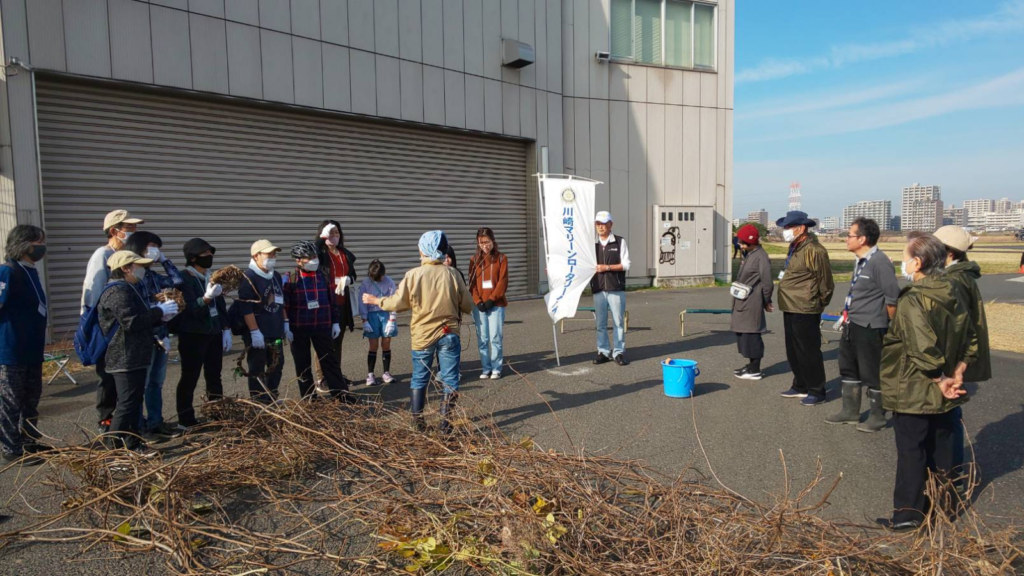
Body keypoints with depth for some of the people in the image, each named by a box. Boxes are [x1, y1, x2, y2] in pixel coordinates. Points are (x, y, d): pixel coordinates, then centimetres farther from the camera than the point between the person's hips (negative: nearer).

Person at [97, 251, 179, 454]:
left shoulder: (129, 289, 18)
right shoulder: (118, 292, -16)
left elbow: (142, 319, 23)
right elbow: (132, 322, -25)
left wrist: (160, 315, 6)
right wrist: (160, 311, -15)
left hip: (135, 357, 11)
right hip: (126, 359, -11)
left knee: (134, 401, 14)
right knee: (127, 404, -7)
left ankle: (133, 444, 22)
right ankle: (115, 448, -1)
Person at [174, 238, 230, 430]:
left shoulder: (212, 277, 11)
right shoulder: (185, 279, -11)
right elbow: (193, 309, -20)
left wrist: (226, 330, 11)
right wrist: (206, 298, -38)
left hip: (214, 334, 7)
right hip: (193, 335, -7)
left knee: (214, 376, 12)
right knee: (189, 378, -2)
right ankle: (186, 421, 6)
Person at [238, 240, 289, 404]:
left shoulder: (276, 276, 11)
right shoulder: (249, 278, -14)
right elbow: (246, 309, -19)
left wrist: (286, 325, 16)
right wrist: (254, 332, -22)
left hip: (276, 331, 8)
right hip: (258, 334, -8)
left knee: (277, 366, 15)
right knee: (257, 370, 1)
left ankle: (272, 400, 28)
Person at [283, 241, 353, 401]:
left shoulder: (323, 276, 4)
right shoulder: (291, 279, -3)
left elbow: (332, 301, 9)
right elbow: (284, 305, -3)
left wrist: (336, 322, 6)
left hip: (322, 326, 1)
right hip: (298, 328, -1)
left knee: (329, 360, 4)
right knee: (302, 363, 8)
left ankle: (341, 393, 8)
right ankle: (308, 397, 19)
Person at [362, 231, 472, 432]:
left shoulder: (413, 275, -10)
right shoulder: (452, 274, -7)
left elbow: (398, 302, -3)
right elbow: (467, 305, -2)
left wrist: (375, 301, 14)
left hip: (422, 335, 1)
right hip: (449, 334, 0)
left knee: (419, 379, 15)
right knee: (450, 380, 7)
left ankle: (417, 420, 20)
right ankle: (446, 421, 7)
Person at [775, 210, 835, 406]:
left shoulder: (814, 251, -17)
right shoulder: (795, 248, 13)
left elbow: (826, 283, -13)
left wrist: (819, 305, -3)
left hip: (805, 312, -10)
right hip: (790, 309, 10)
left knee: (808, 352, 0)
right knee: (793, 351, 18)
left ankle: (816, 392, 11)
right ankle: (800, 386, 31)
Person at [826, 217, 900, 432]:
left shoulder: (879, 262, -19)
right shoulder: (860, 260, 9)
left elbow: (892, 298, -18)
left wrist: (888, 326, -12)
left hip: (870, 328, -10)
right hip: (851, 326, 10)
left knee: (872, 374, 3)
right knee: (849, 369, 18)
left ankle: (877, 417, 19)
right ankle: (850, 412, 31)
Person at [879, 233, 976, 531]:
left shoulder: (911, 301, -22)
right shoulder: (953, 297, 3)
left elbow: (924, 351, -28)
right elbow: (970, 342, 7)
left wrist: (940, 381, -15)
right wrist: (954, 375, 1)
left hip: (912, 392, -7)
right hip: (942, 395, 7)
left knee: (911, 451, 2)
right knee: (940, 446, 19)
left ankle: (908, 513, 11)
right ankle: (940, 503, 32)